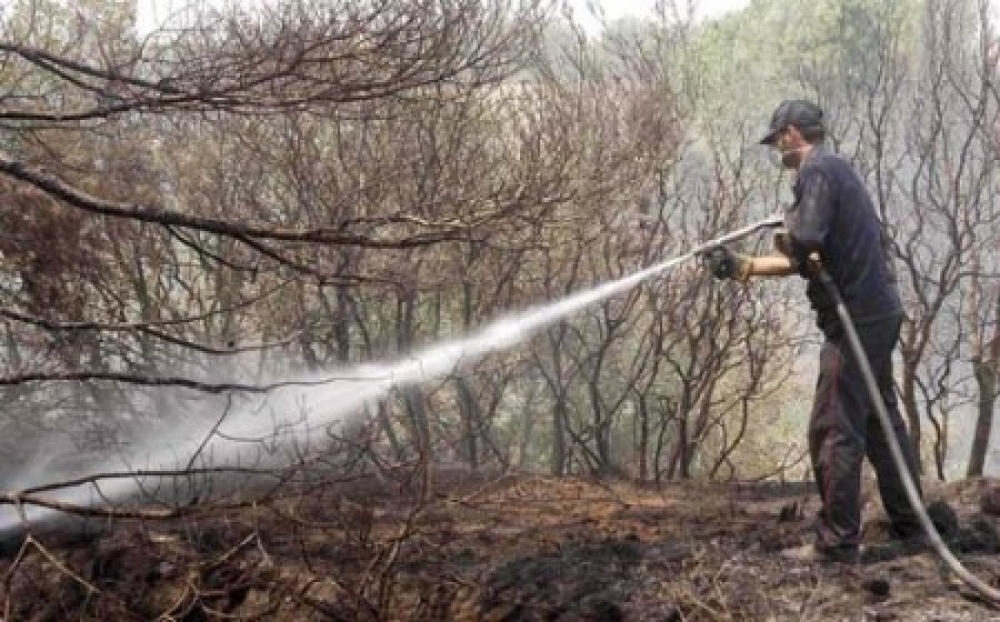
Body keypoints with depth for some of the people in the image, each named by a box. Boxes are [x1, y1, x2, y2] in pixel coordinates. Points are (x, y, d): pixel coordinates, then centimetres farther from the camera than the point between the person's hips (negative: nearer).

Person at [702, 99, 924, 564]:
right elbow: (802, 262, 21)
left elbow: (803, 243, -25)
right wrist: (741, 267, 19)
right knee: (880, 420, 18)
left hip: (857, 317, -10)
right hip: (879, 312, 10)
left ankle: (837, 542, -2)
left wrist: (785, 232, -3)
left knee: (833, 431, -6)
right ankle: (907, 523, 27)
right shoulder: (838, 170, 20)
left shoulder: (817, 171, -11)